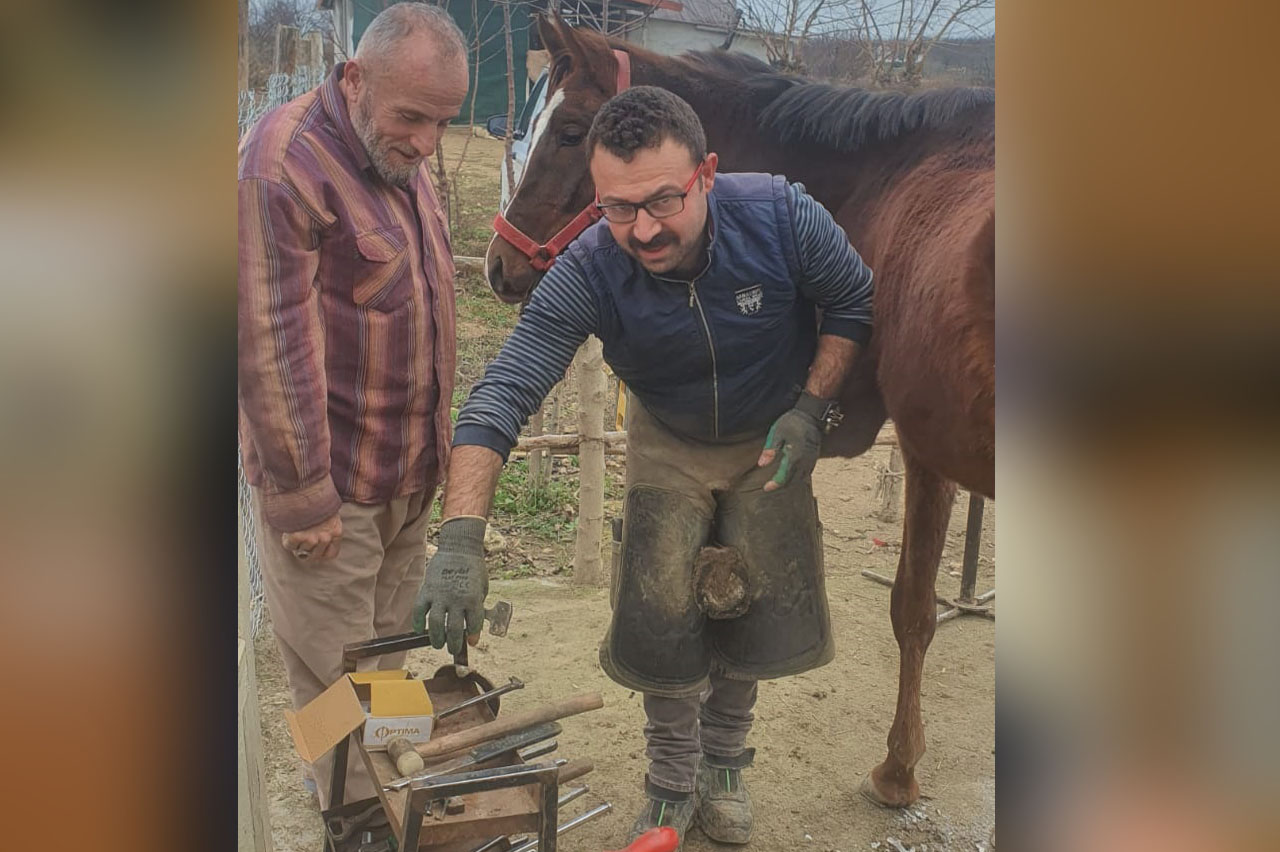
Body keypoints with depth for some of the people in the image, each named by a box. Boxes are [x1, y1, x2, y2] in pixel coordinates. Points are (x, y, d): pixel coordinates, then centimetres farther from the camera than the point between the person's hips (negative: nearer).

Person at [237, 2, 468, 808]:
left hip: (411, 474, 8)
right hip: (331, 485, -8)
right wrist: (300, 494, -18)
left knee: (388, 661, 21)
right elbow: (271, 347, -22)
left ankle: (383, 793, 39)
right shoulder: (283, 165, -20)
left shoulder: (402, 156, 8)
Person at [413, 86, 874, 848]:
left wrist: (812, 408, -20)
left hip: (770, 441, 1)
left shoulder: (783, 215, -30)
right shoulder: (589, 273, -31)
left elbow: (855, 302, -11)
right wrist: (461, 541, -45)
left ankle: (723, 764, 33)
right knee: (662, 613, -3)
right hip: (670, 445, 0)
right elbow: (503, 396, -35)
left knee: (760, 605, 7)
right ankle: (672, 785, 23)